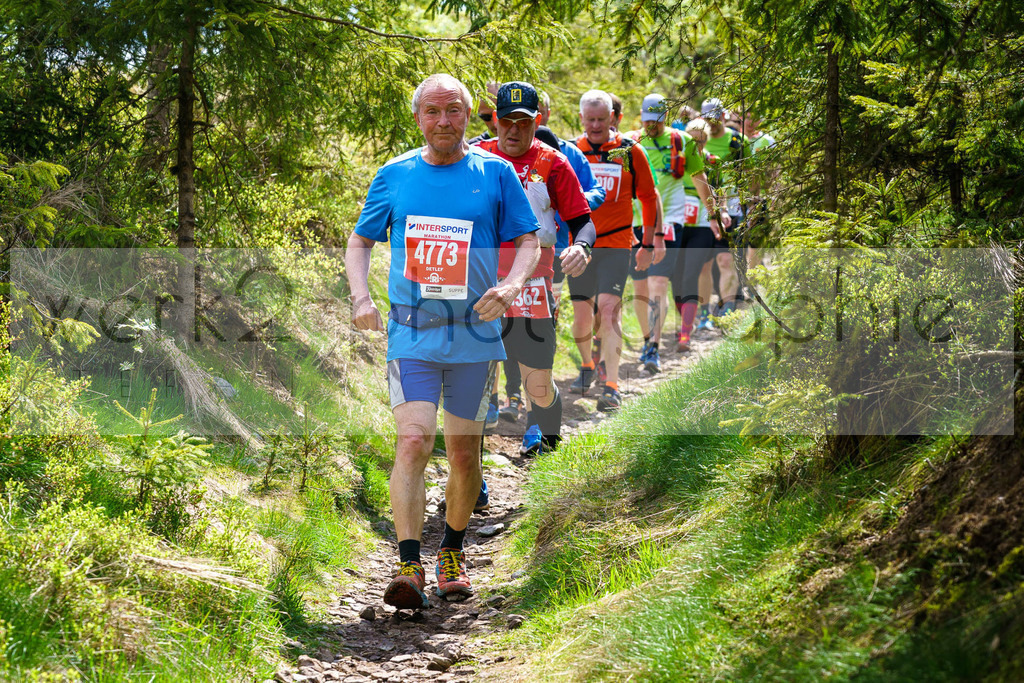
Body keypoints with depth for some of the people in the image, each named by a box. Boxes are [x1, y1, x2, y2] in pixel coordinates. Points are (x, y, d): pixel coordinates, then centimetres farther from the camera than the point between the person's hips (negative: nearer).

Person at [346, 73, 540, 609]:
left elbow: (528, 243, 5)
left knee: (465, 454, 9)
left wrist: (510, 285, -15)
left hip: (474, 335, 1)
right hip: (412, 335, -1)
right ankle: (409, 568, -21)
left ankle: (452, 553, 30)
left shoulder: (495, 173, 3)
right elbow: (359, 242, 15)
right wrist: (360, 296, -3)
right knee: (413, 443, -16)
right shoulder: (394, 175, 6)